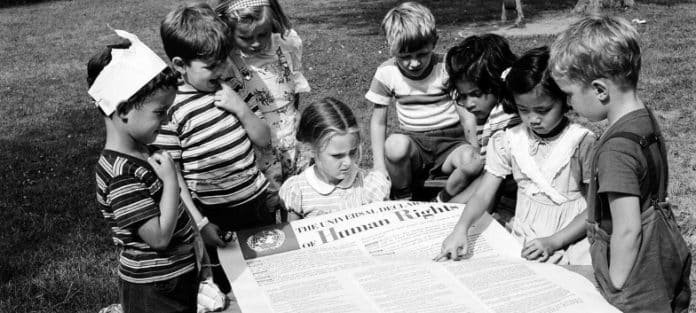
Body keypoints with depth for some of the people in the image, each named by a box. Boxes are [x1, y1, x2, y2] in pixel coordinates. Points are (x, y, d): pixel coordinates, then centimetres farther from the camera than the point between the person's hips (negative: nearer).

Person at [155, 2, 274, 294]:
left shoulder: (232, 87, 1)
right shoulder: (170, 108, -16)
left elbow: (263, 138, 5)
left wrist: (241, 108, -12)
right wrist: (199, 222, -14)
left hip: (256, 202, 5)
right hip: (216, 217, -5)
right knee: (227, 285, 12)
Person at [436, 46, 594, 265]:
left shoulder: (582, 143, -7)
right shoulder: (509, 141, 2)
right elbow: (483, 194, -3)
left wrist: (554, 242, -15)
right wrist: (461, 229, -22)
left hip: (569, 241, -3)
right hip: (522, 243, 3)